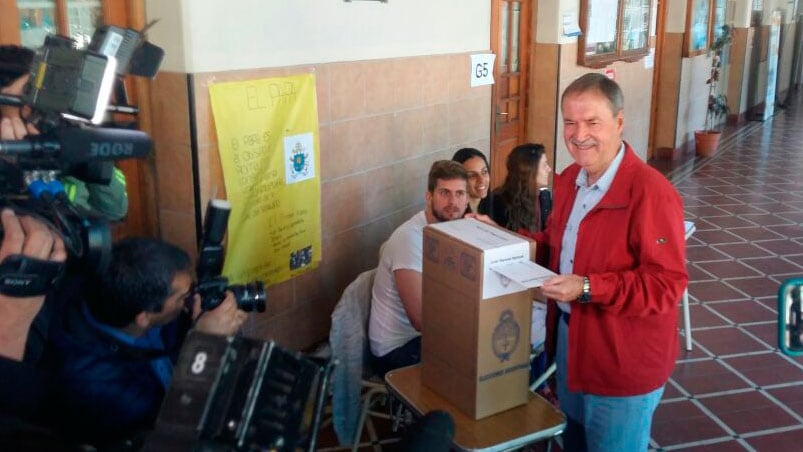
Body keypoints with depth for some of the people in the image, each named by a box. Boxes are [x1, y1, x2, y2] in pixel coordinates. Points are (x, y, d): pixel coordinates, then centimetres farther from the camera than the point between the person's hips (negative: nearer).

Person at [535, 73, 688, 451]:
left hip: (624, 360, -8)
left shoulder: (651, 192, -25)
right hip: (570, 335, 8)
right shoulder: (569, 180, 3)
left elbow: (667, 283, -26)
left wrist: (588, 289, -32)